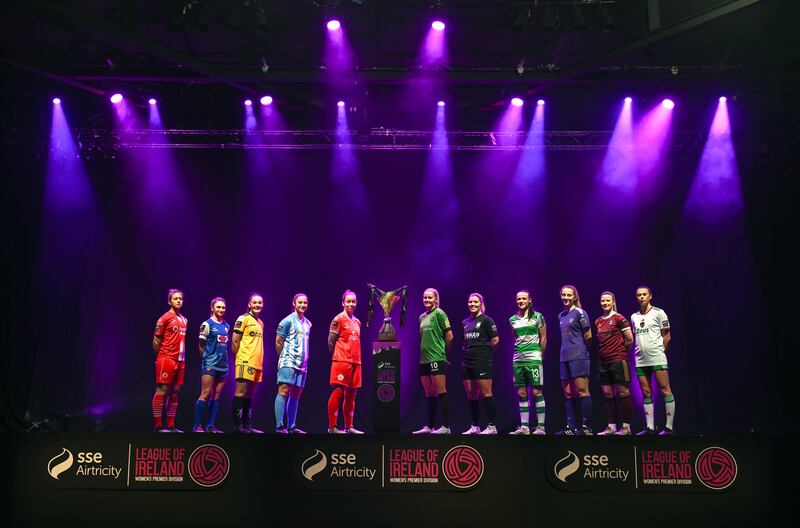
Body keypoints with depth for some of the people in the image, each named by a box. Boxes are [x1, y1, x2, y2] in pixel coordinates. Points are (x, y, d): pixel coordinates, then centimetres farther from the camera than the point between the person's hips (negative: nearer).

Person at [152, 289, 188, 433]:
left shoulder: (184, 320, 15)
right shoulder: (165, 318, -6)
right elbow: (156, 340, -5)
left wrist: (182, 356, 9)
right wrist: (160, 357, -2)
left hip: (180, 360, 7)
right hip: (167, 359, -7)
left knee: (175, 392, 8)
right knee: (162, 390, -4)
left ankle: (171, 426, 14)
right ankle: (157, 426, 0)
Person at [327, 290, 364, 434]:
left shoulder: (357, 322, 15)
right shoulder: (338, 319, -5)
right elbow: (331, 341, -5)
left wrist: (357, 358, 10)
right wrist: (336, 357, 1)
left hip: (355, 362, 7)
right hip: (342, 361, -7)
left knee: (351, 394, 9)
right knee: (338, 392, -6)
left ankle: (349, 427, 16)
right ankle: (332, 427, -2)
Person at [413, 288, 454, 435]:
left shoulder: (439, 313, -6)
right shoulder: (422, 317, 16)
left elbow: (449, 336, -6)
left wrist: (443, 352, 3)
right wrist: (424, 352, 14)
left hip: (437, 359, -8)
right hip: (424, 360, 8)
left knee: (441, 392, -6)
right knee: (429, 395, 11)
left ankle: (446, 427, -2)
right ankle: (429, 427, 17)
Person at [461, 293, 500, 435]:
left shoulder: (486, 320, -3)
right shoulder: (465, 322, 16)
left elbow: (495, 340, -5)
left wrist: (485, 352, 3)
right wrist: (468, 352, 11)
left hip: (482, 362, -7)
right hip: (467, 362, 7)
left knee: (486, 394, -7)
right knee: (471, 395, 8)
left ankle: (492, 427, -2)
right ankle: (475, 427, 16)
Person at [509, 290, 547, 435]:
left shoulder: (537, 316, 1)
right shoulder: (512, 319, 12)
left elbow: (543, 338, 3)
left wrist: (540, 356, 2)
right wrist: (517, 353, 10)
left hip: (533, 358, -4)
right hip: (517, 359, 5)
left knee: (537, 392, -5)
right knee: (521, 393, 5)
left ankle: (541, 426, -1)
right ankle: (524, 427, 10)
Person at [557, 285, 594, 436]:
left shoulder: (580, 313, -3)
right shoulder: (561, 316, 17)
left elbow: (588, 336, -3)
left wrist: (579, 349, 7)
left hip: (578, 356, -7)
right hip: (565, 358, 7)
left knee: (582, 390, -9)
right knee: (568, 393, 7)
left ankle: (586, 426, -7)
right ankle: (571, 427, 11)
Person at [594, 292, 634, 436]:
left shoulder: (619, 318, -5)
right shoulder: (598, 321, 12)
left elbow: (629, 339, -4)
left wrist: (619, 351, 5)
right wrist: (602, 352, 9)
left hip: (618, 361, -6)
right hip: (603, 362, 6)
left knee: (623, 392, -2)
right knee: (608, 394, 8)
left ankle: (626, 426, 3)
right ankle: (611, 426, 13)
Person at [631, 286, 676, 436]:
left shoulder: (658, 313, 0)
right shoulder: (634, 316, 14)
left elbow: (666, 336, 1)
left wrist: (660, 351, 1)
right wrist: (638, 351, 9)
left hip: (657, 359, -6)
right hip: (640, 360, 6)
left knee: (665, 390, -6)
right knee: (646, 393, 6)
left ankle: (669, 427, -3)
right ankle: (650, 427, 10)